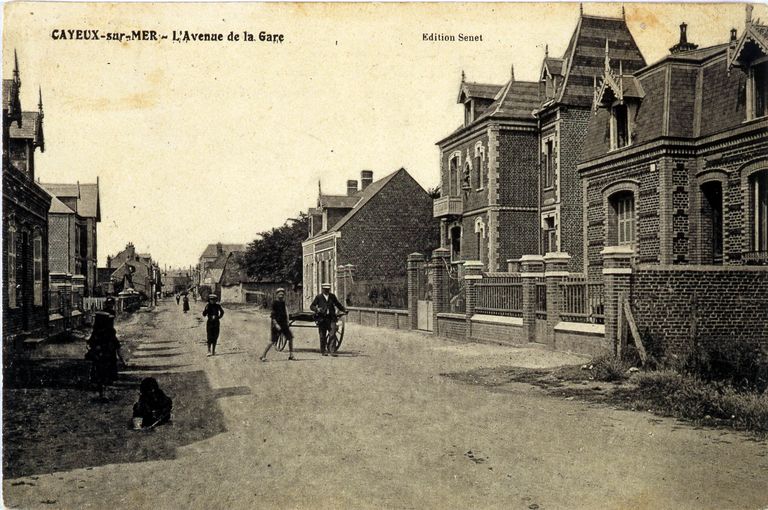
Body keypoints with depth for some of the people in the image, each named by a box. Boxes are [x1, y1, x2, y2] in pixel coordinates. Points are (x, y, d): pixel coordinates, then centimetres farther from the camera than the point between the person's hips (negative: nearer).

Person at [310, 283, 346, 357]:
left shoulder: (332, 296, 11)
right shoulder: (318, 297, 2)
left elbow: (338, 304, 21)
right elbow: (311, 306, 2)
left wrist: (344, 310, 6)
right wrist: (317, 309, -19)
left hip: (331, 318, 2)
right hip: (322, 319, -2)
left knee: (333, 335, -10)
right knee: (323, 336, 5)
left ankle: (332, 351, -7)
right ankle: (323, 351, 17)